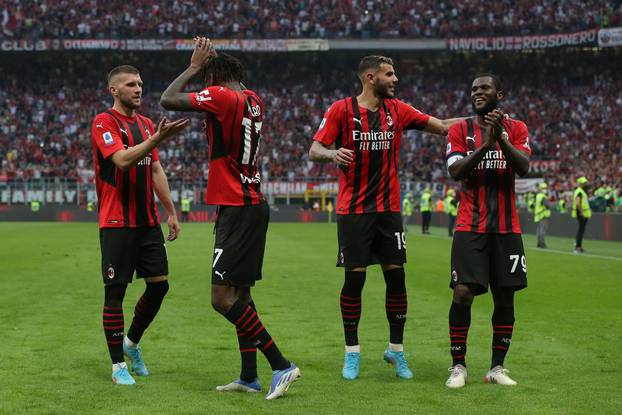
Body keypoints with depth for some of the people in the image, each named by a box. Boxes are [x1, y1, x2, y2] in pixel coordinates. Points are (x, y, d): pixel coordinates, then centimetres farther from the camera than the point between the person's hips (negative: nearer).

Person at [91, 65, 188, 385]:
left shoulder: (146, 124, 16)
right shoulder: (104, 122, -8)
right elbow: (122, 159, -23)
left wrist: (170, 211, 16)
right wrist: (158, 138, -34)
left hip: (148, 220, 7)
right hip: (117, 222, -7)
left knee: (159, 284, 5)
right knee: (115, 291, -3)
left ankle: (131, 342, 26)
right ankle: (118, 364, 6)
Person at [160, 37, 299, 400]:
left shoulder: (221, 96, -14)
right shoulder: (254, 101, 12)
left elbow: (168, 100, -11)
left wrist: (194, 67, 1)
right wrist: (212, 60, 31)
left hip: (238, 209, -9)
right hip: (254, 204, 9)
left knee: (223, 297, -11)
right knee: (241, 293, 14)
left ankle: (282, 365, -12)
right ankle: (249, 376, 17)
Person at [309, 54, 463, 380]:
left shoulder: (396, 110, 7)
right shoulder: (342, 109, -3)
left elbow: (441, 126, 7)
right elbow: (314, 150, -7)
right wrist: (333, 153, -28)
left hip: (388, 209, 3)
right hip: (353, 210, -3)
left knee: (396, 276, 0)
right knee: (354, 278, -3)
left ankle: (396, 349, 15)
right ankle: (352, 352, 10)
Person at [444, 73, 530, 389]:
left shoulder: (515, 128, 7)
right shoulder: (460, 130, 5)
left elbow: (524, 168, -9)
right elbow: (455, 171, -9)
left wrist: (500, 136, -22)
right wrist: (485, 145, -21)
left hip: (507, 228, 2)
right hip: (470, 227, -2)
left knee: (505, 297, 3)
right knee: (463, 293, -11)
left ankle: (497, 368, 13)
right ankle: (458, 365, 0)